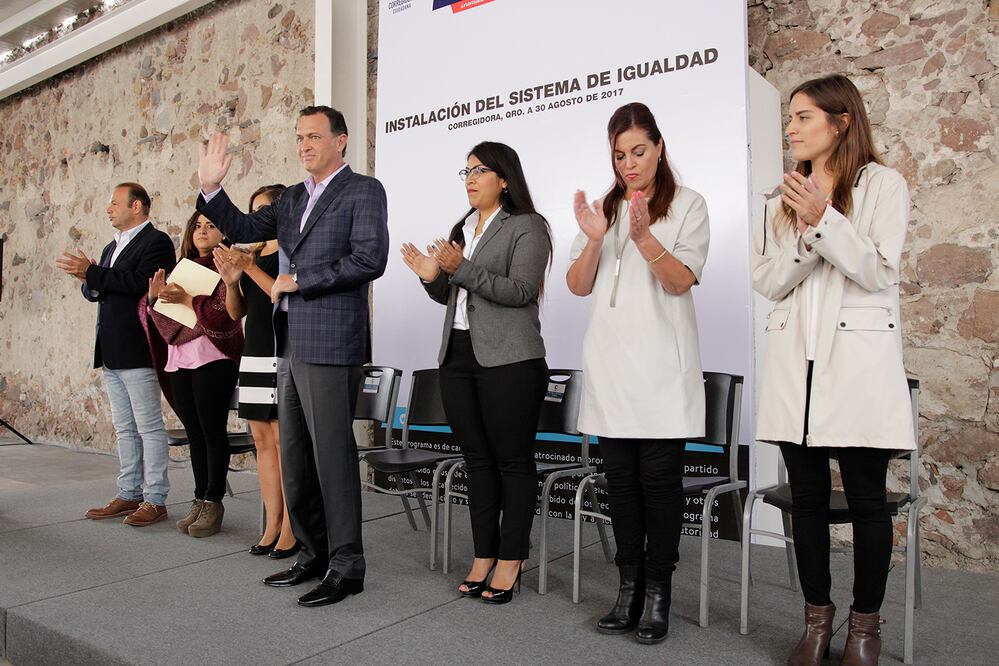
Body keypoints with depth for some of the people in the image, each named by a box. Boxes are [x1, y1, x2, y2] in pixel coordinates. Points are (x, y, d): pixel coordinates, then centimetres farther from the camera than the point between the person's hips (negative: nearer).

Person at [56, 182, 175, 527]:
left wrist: (92, 273, -19)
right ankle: (128, 495, 22)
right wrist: (88, 281, -4)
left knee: (149, 427, -3)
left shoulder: (156, 241, -7)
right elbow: (98, 292, 18)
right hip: (111, 354, 9)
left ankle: (155, 500, 3)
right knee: (124, 429, 14)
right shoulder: (112, 247, 21)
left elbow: (142, 281, -23)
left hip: (137, 352, -9)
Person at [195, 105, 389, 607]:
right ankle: (314, 552, 27)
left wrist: (298, 279, -12)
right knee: (294, 458, 13)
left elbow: (370, 259, -15)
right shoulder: (292, 198, 20)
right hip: (290, 342, 8)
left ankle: (346, 566, 8)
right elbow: (243, 229, 21)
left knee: (332, 454, -4)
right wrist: (210, 188, 5)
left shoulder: (364, 191, -3)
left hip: (331, 341, -8)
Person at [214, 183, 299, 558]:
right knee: (262, 439, 8)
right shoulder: (254, 253, 16)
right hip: (254, 355, 7)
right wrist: (231, 280, -2)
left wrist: (250, 268, -17)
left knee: (283, 438, -6)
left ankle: (291, 531, 2)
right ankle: (272, 526, 15)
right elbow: (237, 312, 15)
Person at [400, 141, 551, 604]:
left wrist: (462, 269, -21)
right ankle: (484, 555, 19)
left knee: (513, 460, 0)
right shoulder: (463, 228, 19)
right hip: (458, 355, 7)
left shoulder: (527, 227, -2)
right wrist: (433, 276, 0)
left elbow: (521, 291, -15)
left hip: (508, 360, -7)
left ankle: (511, 560, 10)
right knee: (477, 459, 10)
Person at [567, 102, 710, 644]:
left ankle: (658, 593, 9)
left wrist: (644, 238, -23)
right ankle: (629, 587, 18)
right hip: (610, 366, 4)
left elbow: (682, 280, -8)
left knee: (660, 476, -3)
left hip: (662, 368, -4)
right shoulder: (603, 208, 15)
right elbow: (577, 286, 7)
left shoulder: (687, 204, 4)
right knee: (621, 477, 7)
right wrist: (594, 239, -11)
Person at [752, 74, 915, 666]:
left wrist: (824, 219, -17)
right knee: (807, 496, 9)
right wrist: (804, 233, -11)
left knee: (867, 497, 4)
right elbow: (769, 281, 6)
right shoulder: (784, 197, 15)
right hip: (796, 361, 4)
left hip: (857, 358, -4)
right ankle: (818, 618, 23)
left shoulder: (882, 184, 1)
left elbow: (880, 271, -9)